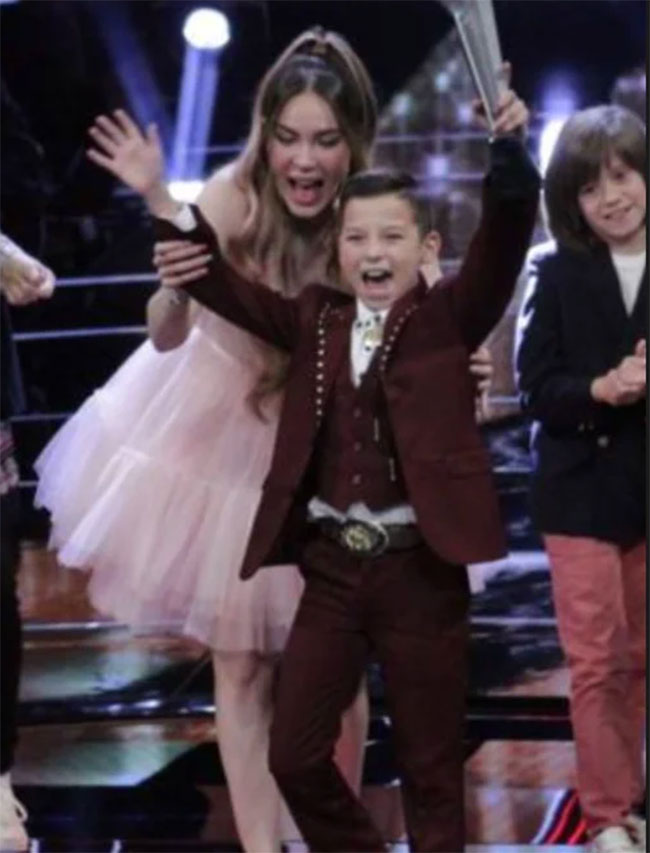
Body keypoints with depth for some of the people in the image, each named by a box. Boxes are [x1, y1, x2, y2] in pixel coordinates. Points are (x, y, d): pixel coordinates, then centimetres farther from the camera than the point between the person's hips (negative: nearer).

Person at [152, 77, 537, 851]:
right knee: (293, 754, 8)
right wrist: (176, 216, -25)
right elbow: (234, 293, -4)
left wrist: (508, 150, -35)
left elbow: (502, 243, -16)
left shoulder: (450, 316, -1)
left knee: (430, 764, 7)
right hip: (332, 567, 4)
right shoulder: (316, 318, 8)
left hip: (421, 568, -3)